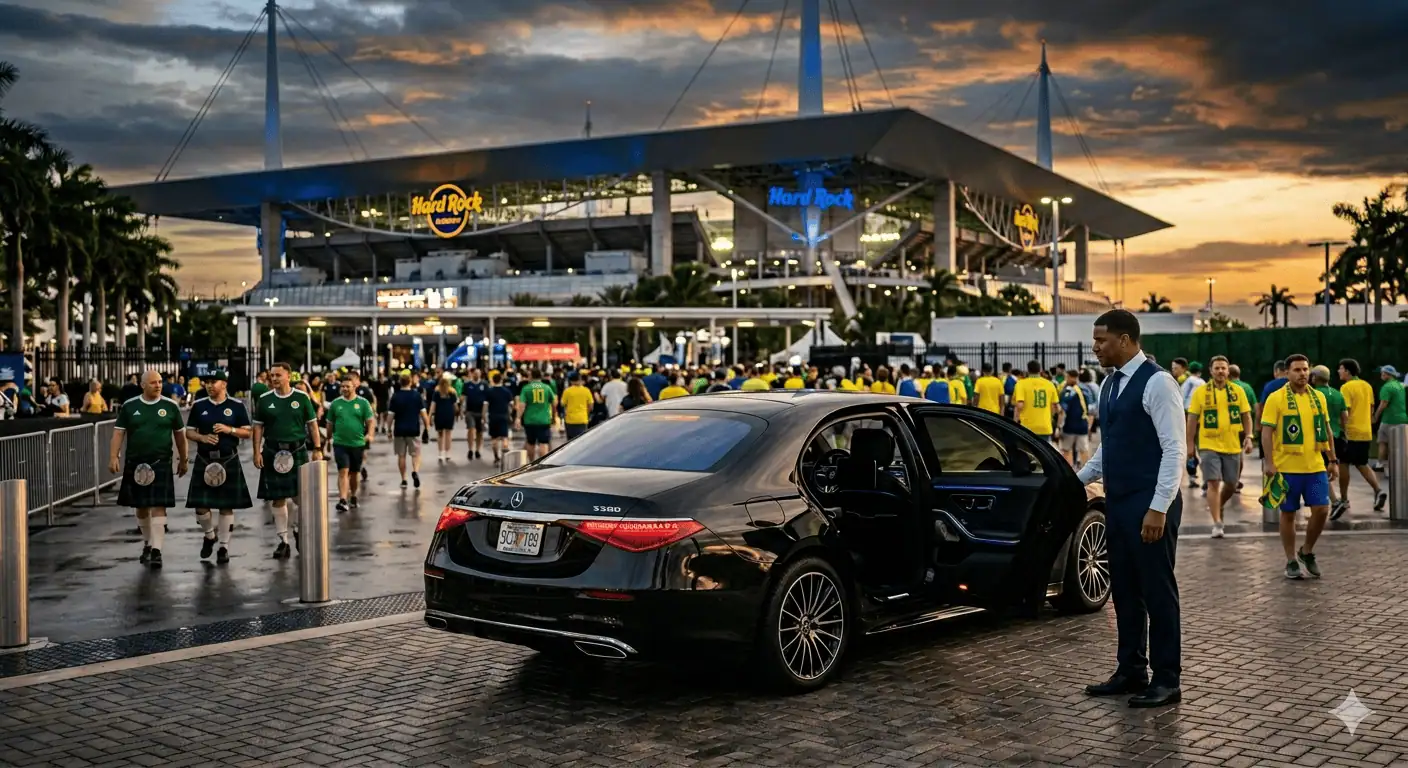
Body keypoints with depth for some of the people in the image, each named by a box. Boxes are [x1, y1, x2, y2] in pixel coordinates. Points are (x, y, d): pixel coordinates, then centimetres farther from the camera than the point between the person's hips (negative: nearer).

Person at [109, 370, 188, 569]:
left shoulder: (171, 406, 1)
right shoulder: (129, 407, 3)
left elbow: (179, 434, 8)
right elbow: (118, 433, 1)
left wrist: (183, 460, 10)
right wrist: (113, 457, -11)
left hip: (161, 463, -2)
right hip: (135, 463, 2)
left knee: (158, 507, -10)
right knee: (140, 507, 13)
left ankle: (156, 550, -10)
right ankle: (147, 543, 32)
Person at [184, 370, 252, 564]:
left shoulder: (237, 406, 1)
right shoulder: (198, 406, 6)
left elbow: (247, 432, 2)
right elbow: (189, 432, 8)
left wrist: (229, 430, -15)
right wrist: (202, 437, -12)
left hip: (229, 461, -1)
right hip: (204, 460, 2)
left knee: (227, 506, 2)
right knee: (200, 505, -2)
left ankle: (224, 546, 13)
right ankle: (209, 534, 27)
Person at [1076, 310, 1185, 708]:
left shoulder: (1157, 382, -14)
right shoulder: (1111, 384, 13)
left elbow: (1174, 448, -17)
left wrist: (1158, 508, -21)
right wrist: (1076, 480, 16)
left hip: (1149, 504, -8)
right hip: (1117, 501, 9)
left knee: (1157, 590, 0)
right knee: (1124, 590, 13)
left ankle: (1166, 679, 10)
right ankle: (1131, 671, 23)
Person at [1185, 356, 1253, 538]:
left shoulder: (1238, 391, 4)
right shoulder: (1200, 392, -2)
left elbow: (1246, 416, 9)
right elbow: (1192, 419, 1)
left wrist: (1248, 437, -4)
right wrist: (1190, 444, -1)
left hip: (1233, 446, 3)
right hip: (1209, 445, -3)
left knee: (1231, 485, 10)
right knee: (1213, 483, -10)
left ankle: (1217, 507, 38)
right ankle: (1217, 523, -8)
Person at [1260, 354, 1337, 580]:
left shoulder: (1319, 397, 8)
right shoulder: (1276, 398, -6)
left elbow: (1326, 430, 16)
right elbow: (1266, 432, -9)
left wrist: (1332, 460, 13)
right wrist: (1268, 463, -16)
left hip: (1316, 466, 4)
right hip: (1287, 467, -4)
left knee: (1321, 510, -3)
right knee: (1288, 514, 5)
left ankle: (1307, 552, 19)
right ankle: (1291, 561, 16)